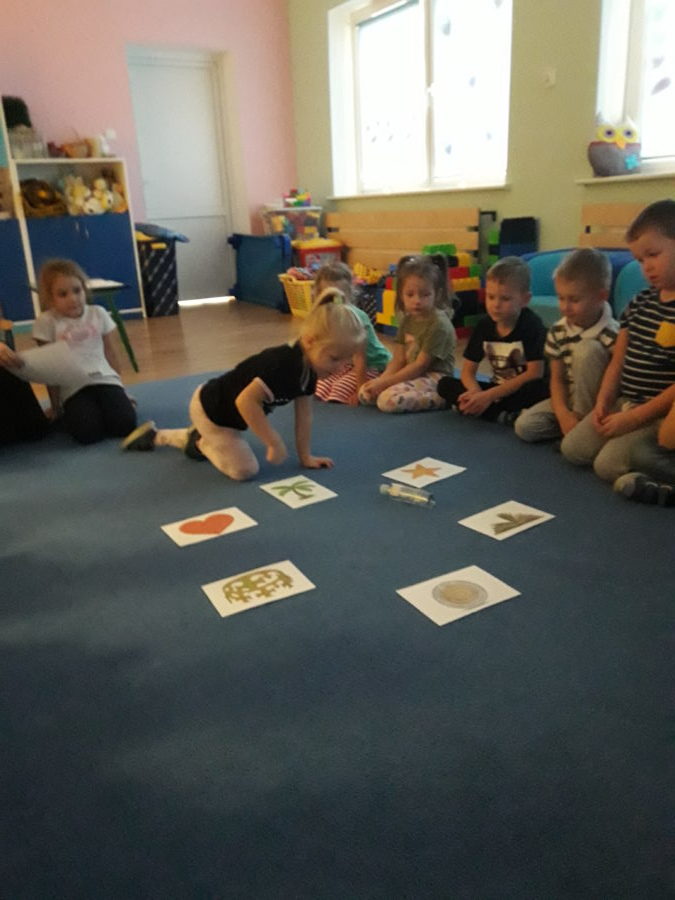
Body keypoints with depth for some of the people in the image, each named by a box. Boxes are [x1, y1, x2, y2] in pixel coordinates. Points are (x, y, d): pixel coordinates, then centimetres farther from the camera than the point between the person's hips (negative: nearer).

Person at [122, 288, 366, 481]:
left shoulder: (309, 368, -7)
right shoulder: (283, 363, -36)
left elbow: (304, 415, 1)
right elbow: (245, 401, -39)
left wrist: (305, 456, 4)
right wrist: (275, 443, -32)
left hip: (222, 408, 9)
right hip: (208, 408, -9)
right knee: (244, 469, -11)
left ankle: (155, 436, 38)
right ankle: (201, 443, 12)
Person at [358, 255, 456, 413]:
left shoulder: (439, 324, -16)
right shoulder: (407, 319, 9)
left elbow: (420, 365, -18)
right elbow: (398, 360, 5)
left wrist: (385, 382, -18)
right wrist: (381, 380, -13)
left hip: (434, 377, -9)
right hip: (411, 375, 9)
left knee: (389, 400, -29)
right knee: (365, 393, -3)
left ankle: (440, 399, -13)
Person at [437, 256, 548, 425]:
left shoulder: (531, 325, -16)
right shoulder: (484, 325, -2)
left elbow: (535, 373, -22)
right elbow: (468, 370, 0)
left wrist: (489, 395, -25)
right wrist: (477, 392, -24)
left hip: (525, 393, -5)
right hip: (498, 391, 6)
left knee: (536, 389, -39)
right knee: (445, 384, -12)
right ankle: (505, 416, -25)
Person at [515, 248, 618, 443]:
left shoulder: (612, 334, -20)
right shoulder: (558, 331, -4)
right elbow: (557, 378, -2)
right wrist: (563, 413, -19)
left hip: (594, 404, -4)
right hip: (570, 399, 4)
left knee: (586, 349, -29)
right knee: (524, 426, -19)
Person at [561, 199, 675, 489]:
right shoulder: (639, 303, 9)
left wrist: (634, 418, -18)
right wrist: (603, 402, -3)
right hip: (622, 402, 8)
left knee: (608, 465, -21)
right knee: (573, 449, -3)